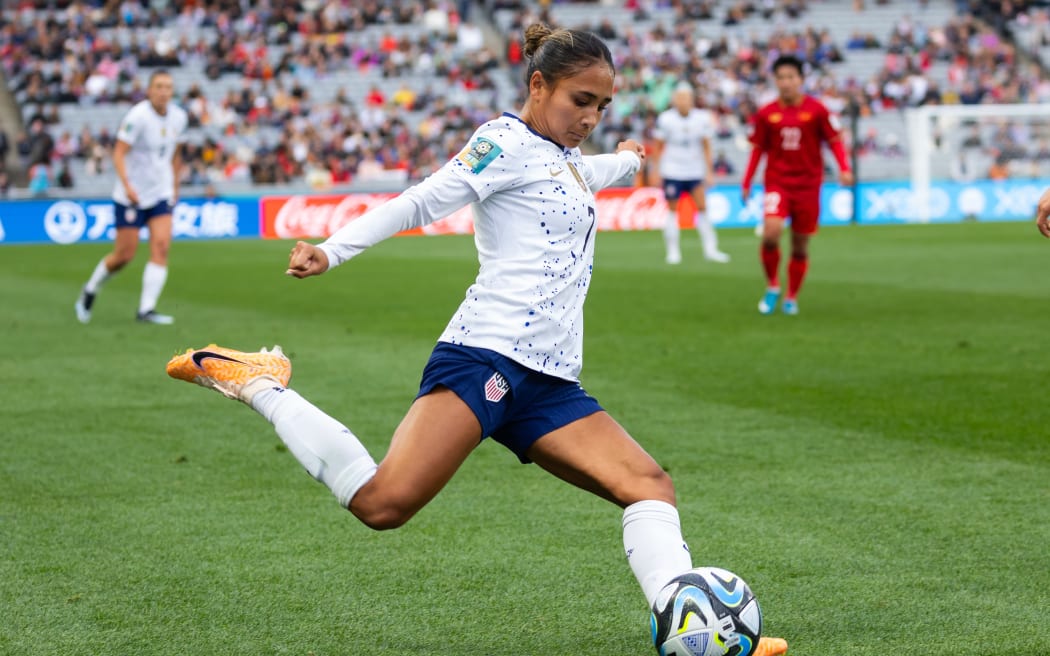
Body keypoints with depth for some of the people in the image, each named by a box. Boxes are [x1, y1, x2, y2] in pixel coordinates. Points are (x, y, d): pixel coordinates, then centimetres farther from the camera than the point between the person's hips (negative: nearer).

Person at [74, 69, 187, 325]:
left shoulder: (179, 117, 1)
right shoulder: (137, 116, -17)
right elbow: (119, 153, -19)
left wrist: (175, 186, 17)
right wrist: (127, 185, -32)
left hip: (161, 193, 5)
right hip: (130, 196, -5)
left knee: (161, 246, -12)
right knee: (124, 255, -1)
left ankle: (146, 309, -10)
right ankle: (89, 291, 26)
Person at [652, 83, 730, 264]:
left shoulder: (702, 118, -1)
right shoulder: (666, 119, -7)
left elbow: (706, 146, 7)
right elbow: (658, 146, 1)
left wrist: (709, 170, 5)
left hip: (695, 171, 2)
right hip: (672, 172, -2)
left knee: (702, 207, -5)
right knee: (672, 210, 2)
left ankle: (710, 249, 1)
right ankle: (673, 251, 10)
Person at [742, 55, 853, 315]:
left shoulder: (816, 110, -3)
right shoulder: (766, 114, 1)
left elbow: (834, 141, 2)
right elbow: (757, 149, 10)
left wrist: (844, 169, -13)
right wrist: (746, 183, 5)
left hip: (808, 185, 0)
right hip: (777, 183, 0)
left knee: (800, 246, 5)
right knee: (771, 232, -22)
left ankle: (791, 298, 23)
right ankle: (772, 286, 0)